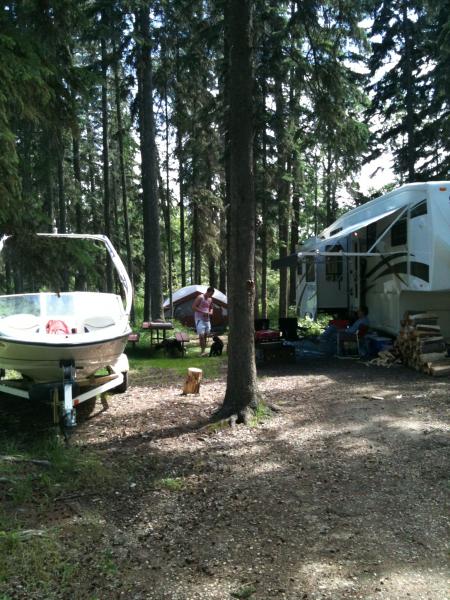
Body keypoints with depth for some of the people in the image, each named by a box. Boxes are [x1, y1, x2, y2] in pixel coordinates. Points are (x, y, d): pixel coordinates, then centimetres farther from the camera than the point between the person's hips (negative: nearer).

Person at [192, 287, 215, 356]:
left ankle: (203, 351, 11)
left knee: (205, 335, 5)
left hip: (207, 319, 7)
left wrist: (210, 312, 1)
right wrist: (203, 312, -20)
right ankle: (202, 351, -15)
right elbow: (193, 307, -15)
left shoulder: (210, 299, 11)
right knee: (201, 334, -15)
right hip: (199, 318, -7)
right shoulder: (200, 298, -11)